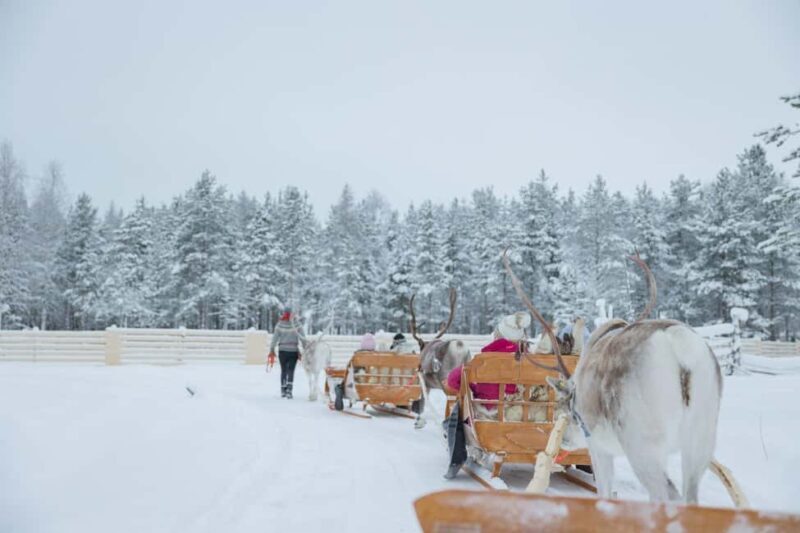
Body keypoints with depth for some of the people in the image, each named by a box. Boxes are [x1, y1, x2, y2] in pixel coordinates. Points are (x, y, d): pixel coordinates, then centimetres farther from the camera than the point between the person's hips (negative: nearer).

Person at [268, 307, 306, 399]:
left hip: (282, 351, 1)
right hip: (293, 351, -1)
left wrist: (272, 350, 1)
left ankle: (283, 390, 19)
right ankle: (289, 390, -15)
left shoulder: (280, 325, -5)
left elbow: (275, 338, -5)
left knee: (283, 370, 14)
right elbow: (302, 338, -6)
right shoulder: (296, 325, -6)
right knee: (291, 371, 0)